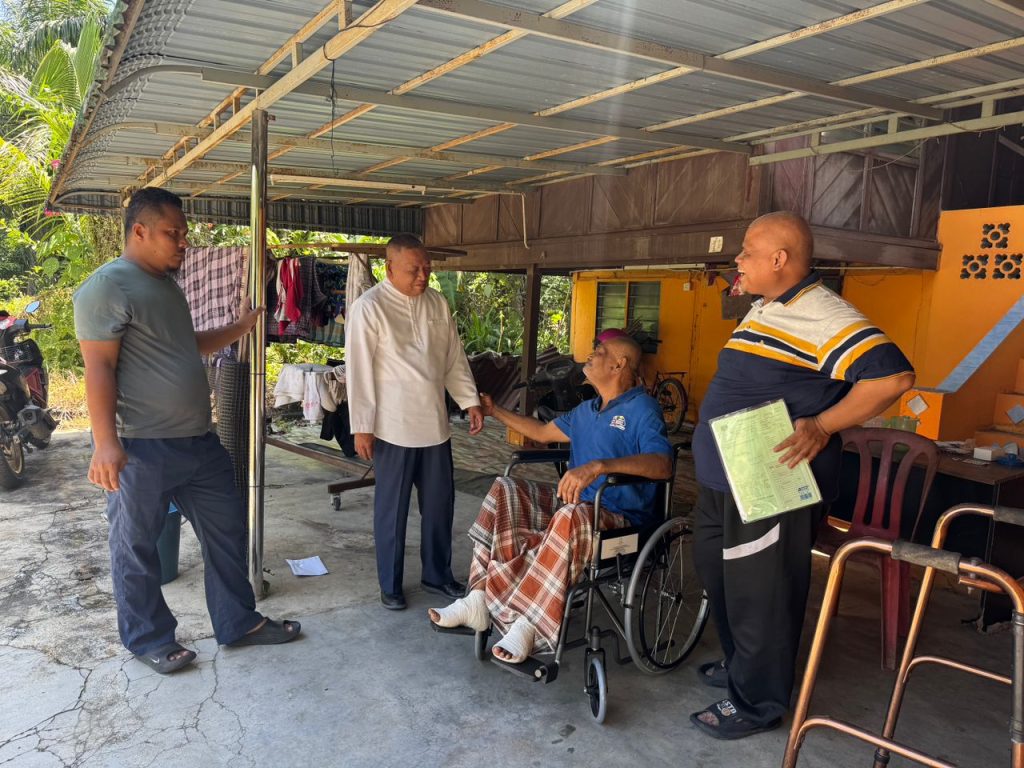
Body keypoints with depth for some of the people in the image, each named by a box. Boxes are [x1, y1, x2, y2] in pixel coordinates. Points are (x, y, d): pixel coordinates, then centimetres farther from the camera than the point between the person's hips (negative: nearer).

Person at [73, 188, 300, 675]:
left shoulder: (167, 285, 15)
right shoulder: (108, 286, -13)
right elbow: (99, 367, -18)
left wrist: (240, 328, 21)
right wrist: (105, 443, -23)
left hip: (199, 439, 9)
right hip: (142, 448, -9)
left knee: (226, 528, 13)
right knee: (137, 545, 9)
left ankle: (239, 623, 27)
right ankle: (148, 639, 27)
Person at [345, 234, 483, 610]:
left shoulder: (437, 303, 7)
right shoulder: (369, 308, -11)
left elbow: (454, 358, 12)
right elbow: (358, 370, -12)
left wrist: (471, 401, 6)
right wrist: (361, 427, -12)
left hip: (435, 424, 6)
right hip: (393, 427, -5)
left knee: (440, 503, 14)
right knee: (392, 508, 7)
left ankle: (437, 575, 31)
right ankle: (390, 585, 23)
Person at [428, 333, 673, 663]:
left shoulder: (642, 408, -9)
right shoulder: (587, 410, 19)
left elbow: (662, 464, -26)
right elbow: (543, 432, 32)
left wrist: (598, 466, -38)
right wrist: (495, 411, 31)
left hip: (621, 518, -8)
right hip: (574, 501, 8)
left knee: (571, 516, -40)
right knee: (504, 489, -10)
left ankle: (529, 624, -30)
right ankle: (479, 599, -17)